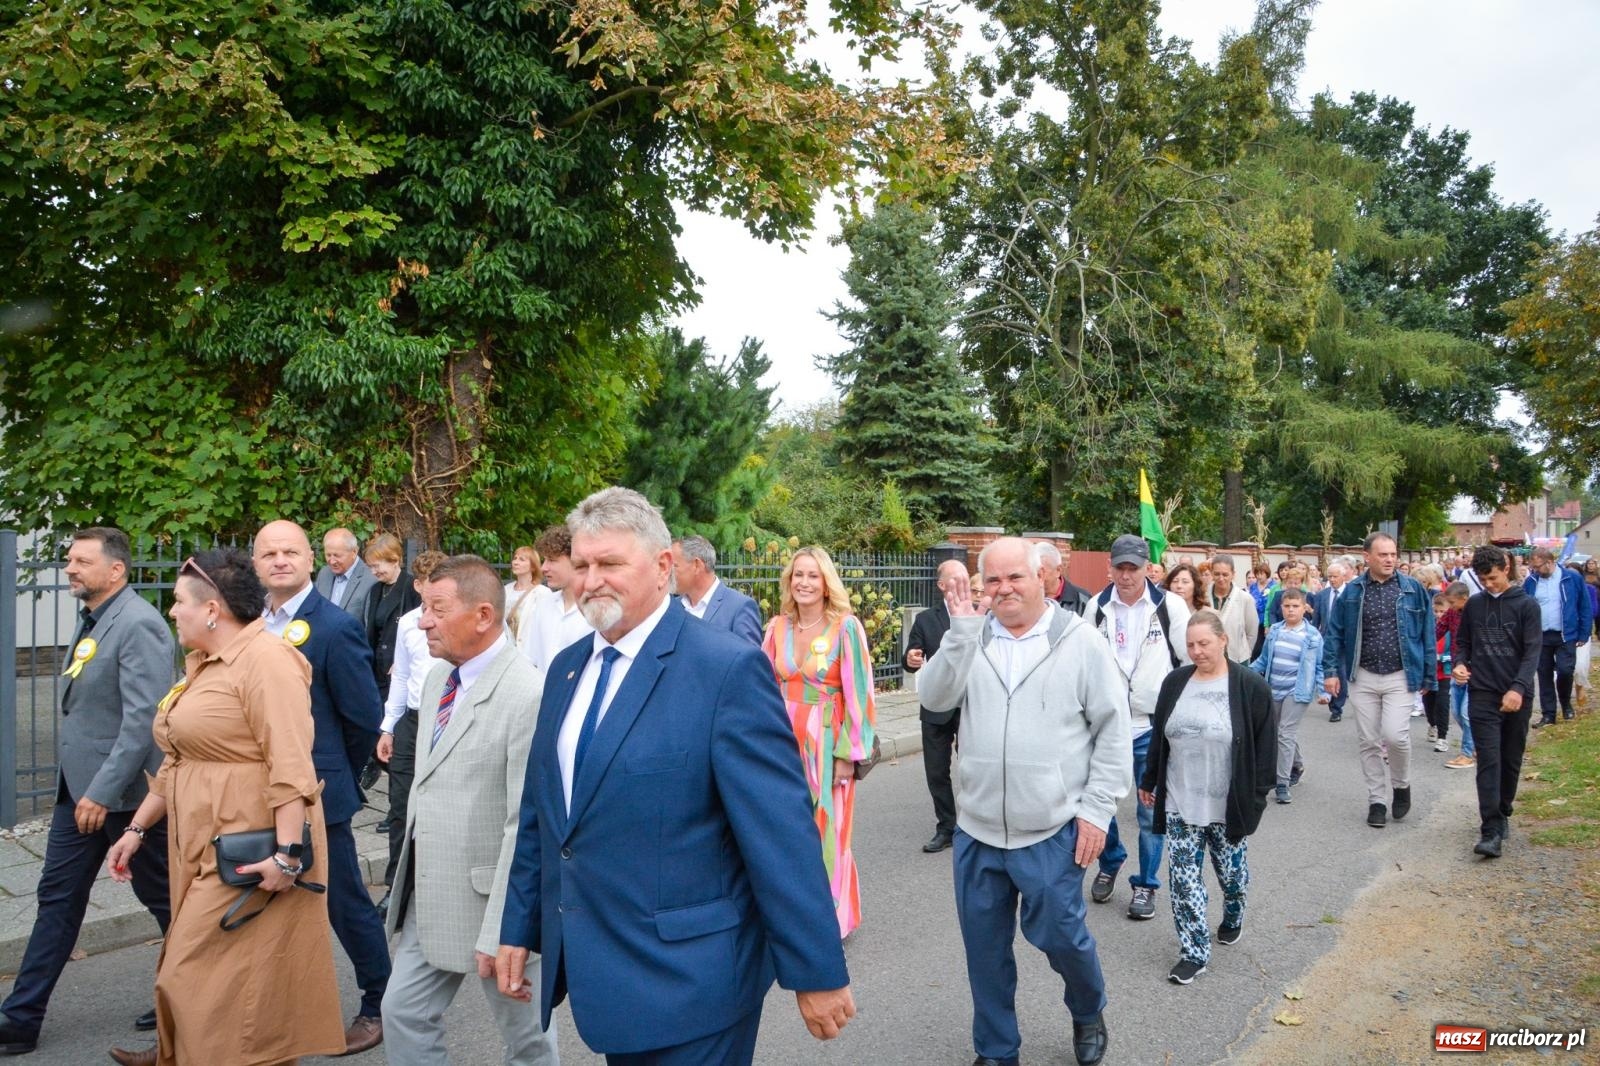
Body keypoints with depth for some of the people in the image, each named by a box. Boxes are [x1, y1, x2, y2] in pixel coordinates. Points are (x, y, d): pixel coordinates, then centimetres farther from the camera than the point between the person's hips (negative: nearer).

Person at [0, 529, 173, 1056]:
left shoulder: (138, 625, -18)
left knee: (166, 901, 8)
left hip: (124, 793, -8)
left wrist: (104, 791, -24)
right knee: (57, 900, 12)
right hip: (79, 789, 8)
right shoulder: (91, 621, 10)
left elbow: (143, 717, -24)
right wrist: (81, 787, 15)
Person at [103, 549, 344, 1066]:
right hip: (202, 848, 9)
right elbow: (177, 763, 22)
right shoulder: (200, 663, 14)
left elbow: (291, 765, -24)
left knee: (216, 975, -1)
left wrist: (286, 854, -27)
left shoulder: (264, 659, -17)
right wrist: (137, 829, 22)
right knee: (196, 967, 19)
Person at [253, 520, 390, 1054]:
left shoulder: (335, 628, -16)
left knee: (346, 905, 6)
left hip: (316, 794, -6)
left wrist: (336, 773, 1)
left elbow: (366, 719, -11)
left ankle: (379, 1008, 24)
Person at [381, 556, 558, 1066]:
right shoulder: (438, 679, 7)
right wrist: (411, 874, 13)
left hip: (490, 898, -8)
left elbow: (526, 825, -23)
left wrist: (498, 931, -22)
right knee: (403, 1014, 17)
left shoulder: (529, 696, -23)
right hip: (428, 895, 8)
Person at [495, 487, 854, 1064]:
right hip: (588, 968, 7)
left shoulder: (728, 668, -17)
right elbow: (539, 813, 14)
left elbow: (782, 832, -18)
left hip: (688, 985, -7)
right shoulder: (565, 669, 6)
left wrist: (817, 972, -16)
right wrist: (519, 928, 14)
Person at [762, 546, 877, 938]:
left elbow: (858, 693, -10)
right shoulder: (777, 626, 3)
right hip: (785, 741, 4)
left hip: (826, 743, -4)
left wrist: (848, 753, -11)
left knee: (825, 831, 6)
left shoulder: (845, 627, -10)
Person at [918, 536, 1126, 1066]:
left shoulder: (1081, 641, -5)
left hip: (1052, 830, -3)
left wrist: (1097, 808, -7)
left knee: (1060, 933, 6)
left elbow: (1113, 730, -3)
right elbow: (934, 696, -10)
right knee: (984, 944, 12)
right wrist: (961, 633, -20)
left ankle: (1088, 1012, 39)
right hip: (977, 827, 3)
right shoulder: (969, 638, 3)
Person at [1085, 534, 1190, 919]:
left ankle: (1146, 884, 21)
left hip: (1152, 725, -2)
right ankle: (1109, 864, 34)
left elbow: (1193, 659, 0)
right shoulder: (1097, 607, 2)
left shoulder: (1169, 606, -6)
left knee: (1151, 810, 5)